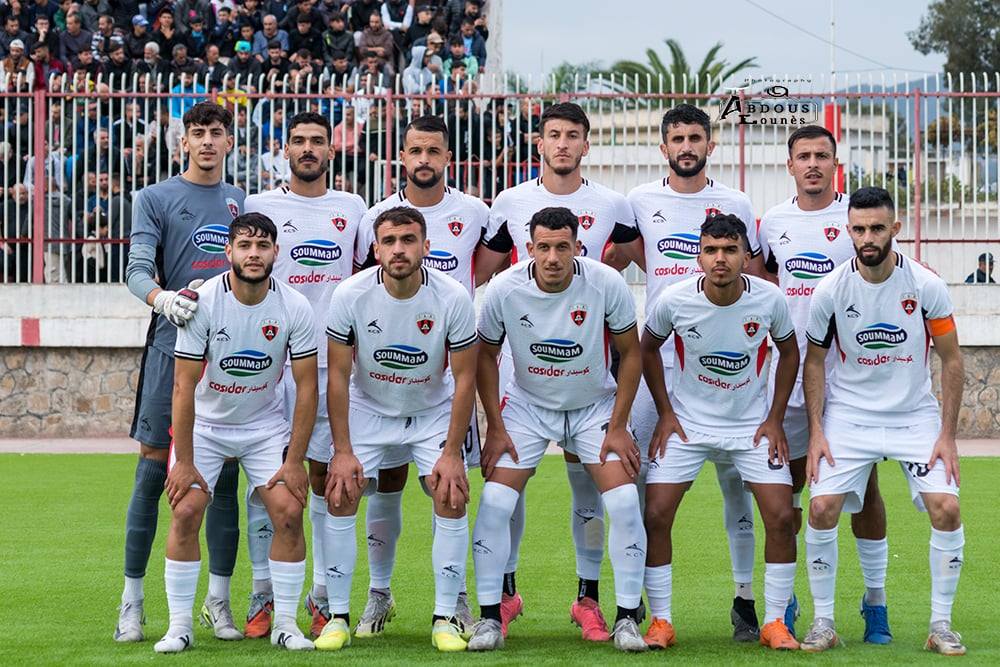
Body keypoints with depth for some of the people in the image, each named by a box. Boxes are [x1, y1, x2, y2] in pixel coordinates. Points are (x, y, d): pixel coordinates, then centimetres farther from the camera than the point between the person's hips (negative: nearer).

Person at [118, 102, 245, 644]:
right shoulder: (155, 198, 3)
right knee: (154, 467, -4)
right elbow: (137, 269, -9)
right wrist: (163, 297, -29)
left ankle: (218, 600, 11)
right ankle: (132, 601, 3)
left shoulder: (242, 202, 15)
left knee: (225, 475, 4)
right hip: (174, 342, -3)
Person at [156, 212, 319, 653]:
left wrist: (294, 462, -13)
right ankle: (179, 625, -3)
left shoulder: (294, 309, -15)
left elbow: (306, 387, -10)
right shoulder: (203, 303, -20)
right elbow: (184, 386, -17)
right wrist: (184, 462, -18)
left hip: (264, 424, 1)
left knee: (289, 513, -12)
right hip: (205, 423, -1)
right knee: (186, 511, -15)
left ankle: (285, 624, 0)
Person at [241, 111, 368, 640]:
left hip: (331, 360, 1)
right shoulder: (258, 207, 6)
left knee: (326, 475, 4)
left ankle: (323, 596, 10)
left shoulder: (352, 209, 11)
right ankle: (263, 596, 5)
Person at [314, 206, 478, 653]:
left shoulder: (453, 298, -22)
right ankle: (338, 617, 0)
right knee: (341, 499, -11)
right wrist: (343, 451, -15)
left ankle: (445, 618, -2)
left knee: (451, 500, -13)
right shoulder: (351, 295, -22)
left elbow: (464, 379, -14)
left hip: (433, 411, 0)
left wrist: (451, 453, -16)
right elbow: (338, 375, -13)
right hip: (367, 409, 0)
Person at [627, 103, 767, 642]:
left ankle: (744, 598, 6)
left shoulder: (734, 205, 5)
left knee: (734, 476, 0)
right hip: (659, 358, 1)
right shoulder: (640, 202, 6)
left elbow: (757, 284, 10)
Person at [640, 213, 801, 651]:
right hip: (686, 422, 0)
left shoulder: (769, 300, -16)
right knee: (655, 514, -11)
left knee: (781, 517, -10)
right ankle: (661, 622, 4)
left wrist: (775, 419, -1)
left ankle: (774, 623, 5)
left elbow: (789, 352, 4)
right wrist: (664, 413, -1)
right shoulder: (673, 301, -18)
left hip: (752, 425, 0)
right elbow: (648, 349, 3)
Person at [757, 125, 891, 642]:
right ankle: (783, 599, 15)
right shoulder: (773, 222, 8)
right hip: (790, 373, 3)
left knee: (862, 487, 1)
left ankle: (875, 600, 9)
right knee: (785, 488, 6)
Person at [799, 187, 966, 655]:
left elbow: (951, 361, -3)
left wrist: (947, 435, -7)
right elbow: (814, 361, 2)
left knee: (946, 508, -15)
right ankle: (823, 623, 1)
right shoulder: (830, 290, -10)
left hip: (916, 415, 0)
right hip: (848, 416, 0)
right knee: (822, 509, -15)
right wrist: (816, 432, -5)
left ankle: (941, 625, 0)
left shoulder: (927, 286, -12)